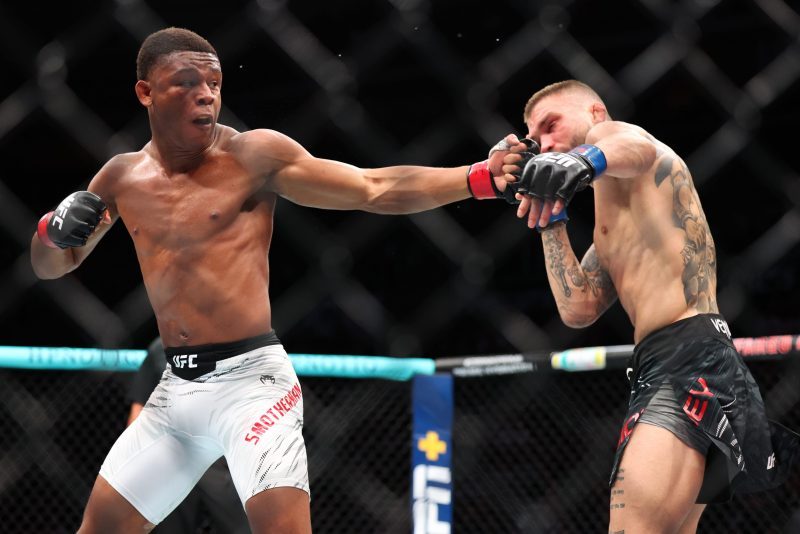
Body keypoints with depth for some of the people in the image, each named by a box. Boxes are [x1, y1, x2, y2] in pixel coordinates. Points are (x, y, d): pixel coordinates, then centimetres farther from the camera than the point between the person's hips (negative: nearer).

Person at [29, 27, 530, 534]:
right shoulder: (123, 178, 9)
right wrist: (53, 229, -2)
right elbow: (51, 266, 22)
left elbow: (377, 190, -11)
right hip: (177, 387, 6)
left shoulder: (254, 155, -6)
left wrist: (481, 178, -22)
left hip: (250, 379, -6)